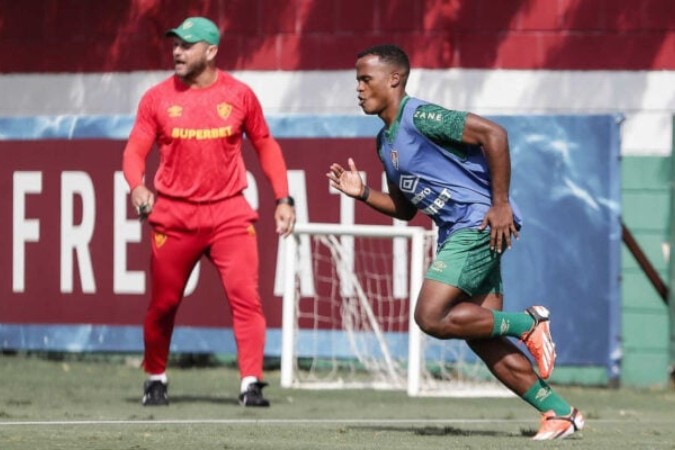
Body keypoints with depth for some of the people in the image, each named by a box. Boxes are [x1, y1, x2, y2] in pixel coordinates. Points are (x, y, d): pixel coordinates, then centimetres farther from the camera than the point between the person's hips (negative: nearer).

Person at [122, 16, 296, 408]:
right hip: (174, 214, 1)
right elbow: (135, 150, 0)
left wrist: (284, 199, 5)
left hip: (229, 213, 0)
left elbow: (265, 145, 11)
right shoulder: (158, 98, 1)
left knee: (246, 295, -13)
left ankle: (252, 383, -12)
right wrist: (137, 186, -21)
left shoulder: (239, 94, 1)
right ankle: (156, 380, 25)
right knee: (163, 303, 6)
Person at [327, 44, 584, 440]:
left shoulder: (419, 117, -12)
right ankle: (561, 413, 8)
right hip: (455, 233, 10)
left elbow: (493, 134, -20)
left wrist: (501, 203, -20)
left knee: (432, 317, -17)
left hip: (479, 224, -10)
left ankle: (529, 323, -4)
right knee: (481, 337, 3)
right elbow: (405, 208, 25)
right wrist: (362, 193, 8)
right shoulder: (386, 141, 16)